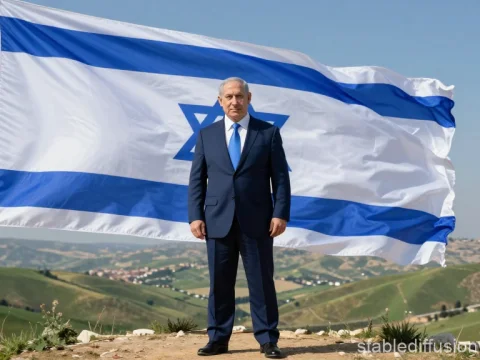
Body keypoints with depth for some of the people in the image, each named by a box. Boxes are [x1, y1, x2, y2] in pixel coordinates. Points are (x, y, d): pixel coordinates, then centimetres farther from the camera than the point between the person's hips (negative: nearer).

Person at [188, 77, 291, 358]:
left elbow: (281, 177, 1)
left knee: (262, 281, 2)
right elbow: (197, 180, 7)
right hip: (218, 220, 2)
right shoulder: (207, 135, 9)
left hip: (256, 221, -1)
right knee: (220, 282, 5)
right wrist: (195, 216, -3)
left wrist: (281, 214, -9)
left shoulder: (269, 133, 4)